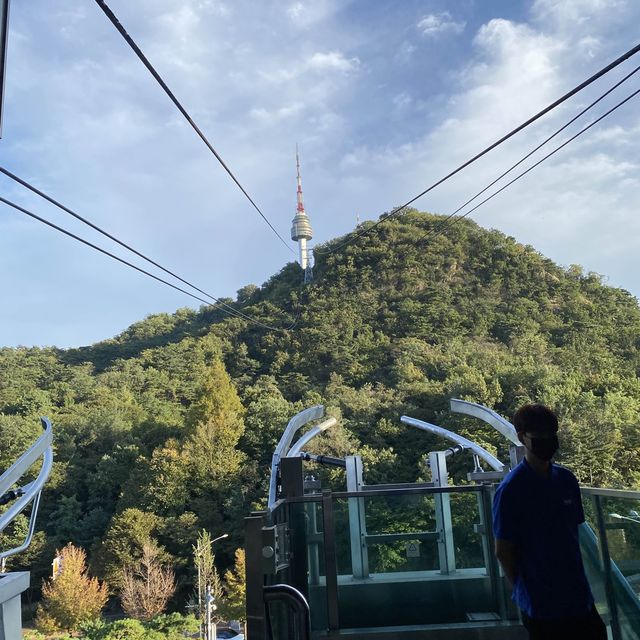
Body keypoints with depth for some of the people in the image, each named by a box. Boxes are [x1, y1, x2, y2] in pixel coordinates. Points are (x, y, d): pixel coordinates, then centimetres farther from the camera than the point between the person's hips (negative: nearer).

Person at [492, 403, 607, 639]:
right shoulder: (511, 489, -17)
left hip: (579, 595, 5)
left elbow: (575, 531, 11)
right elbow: (503, 551, -11)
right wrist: (526, 590, -1)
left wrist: (575, 581, 9)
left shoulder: (567, 479, 1)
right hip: (541, 603, -5)